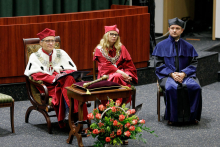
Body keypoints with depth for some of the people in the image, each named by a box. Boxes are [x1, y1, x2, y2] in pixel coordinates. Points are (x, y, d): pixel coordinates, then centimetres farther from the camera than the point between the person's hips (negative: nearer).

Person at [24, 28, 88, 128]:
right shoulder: (35, 56, 12)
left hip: (64, 82, 3)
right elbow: (35, 74, -5)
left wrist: (65, 74, -11)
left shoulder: (61, 53, 21)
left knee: (70, 79, -35)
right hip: (48, 87, -3)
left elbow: (72, 69, 14)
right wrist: (53, 78, -19)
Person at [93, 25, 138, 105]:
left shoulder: (121, 48, 14)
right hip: (107, 74, -2)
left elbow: (129, 64, 10)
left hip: (121, 73, 2)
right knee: (116, 77, -38)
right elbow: (105, 65, -7)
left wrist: (127, 75, -10)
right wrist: (119, 72, -20)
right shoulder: (99, 49, 5)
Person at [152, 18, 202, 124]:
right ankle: (172, 117, -23)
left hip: (186, 74, 2)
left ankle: (192, 116, -16)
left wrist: (184, 73, -12)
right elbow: (159, 64, 2)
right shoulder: (161, 46, 7)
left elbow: (193, 63, 8)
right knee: (171, 88, -37)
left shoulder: (188, 47, 12)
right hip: (167, 75, -2)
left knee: (195, 87, -30)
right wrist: (171, 74, -14)